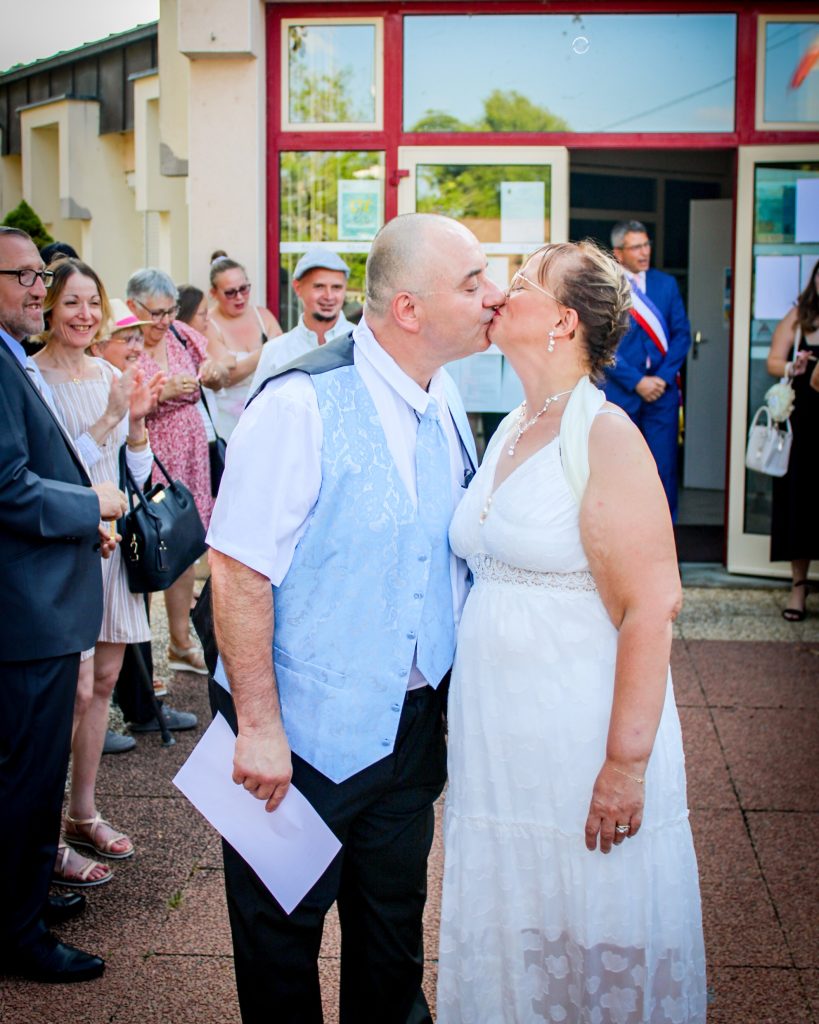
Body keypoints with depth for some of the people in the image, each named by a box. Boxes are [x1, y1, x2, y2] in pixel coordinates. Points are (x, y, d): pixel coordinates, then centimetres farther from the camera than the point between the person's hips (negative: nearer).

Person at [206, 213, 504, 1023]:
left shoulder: (444, 400, 3)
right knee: (283, 930, 13)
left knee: (394, 923, 21)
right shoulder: (301, 405, -21)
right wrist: (260, 726, -20)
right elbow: (239, 569, -21)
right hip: (306, 733, -6)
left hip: (412, 723, 7)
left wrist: (454, 696, 11)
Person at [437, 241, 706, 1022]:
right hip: (495, 735, 7)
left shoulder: (605, 435, -14)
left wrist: (627, 762, -21)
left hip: (580, 740, -7)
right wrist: (457, 709, 13)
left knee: (590, 945, 7)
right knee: (505, 942, 17)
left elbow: (652, 606, -19)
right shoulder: (508, 433, 10)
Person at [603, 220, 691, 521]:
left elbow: (682, 334, 6)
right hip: (620, 392, -2)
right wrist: (637, 381, -11)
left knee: (664, 469, 1)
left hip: (663, 392, 2)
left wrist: (663, 377, -7)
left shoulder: (666, 284, 10)